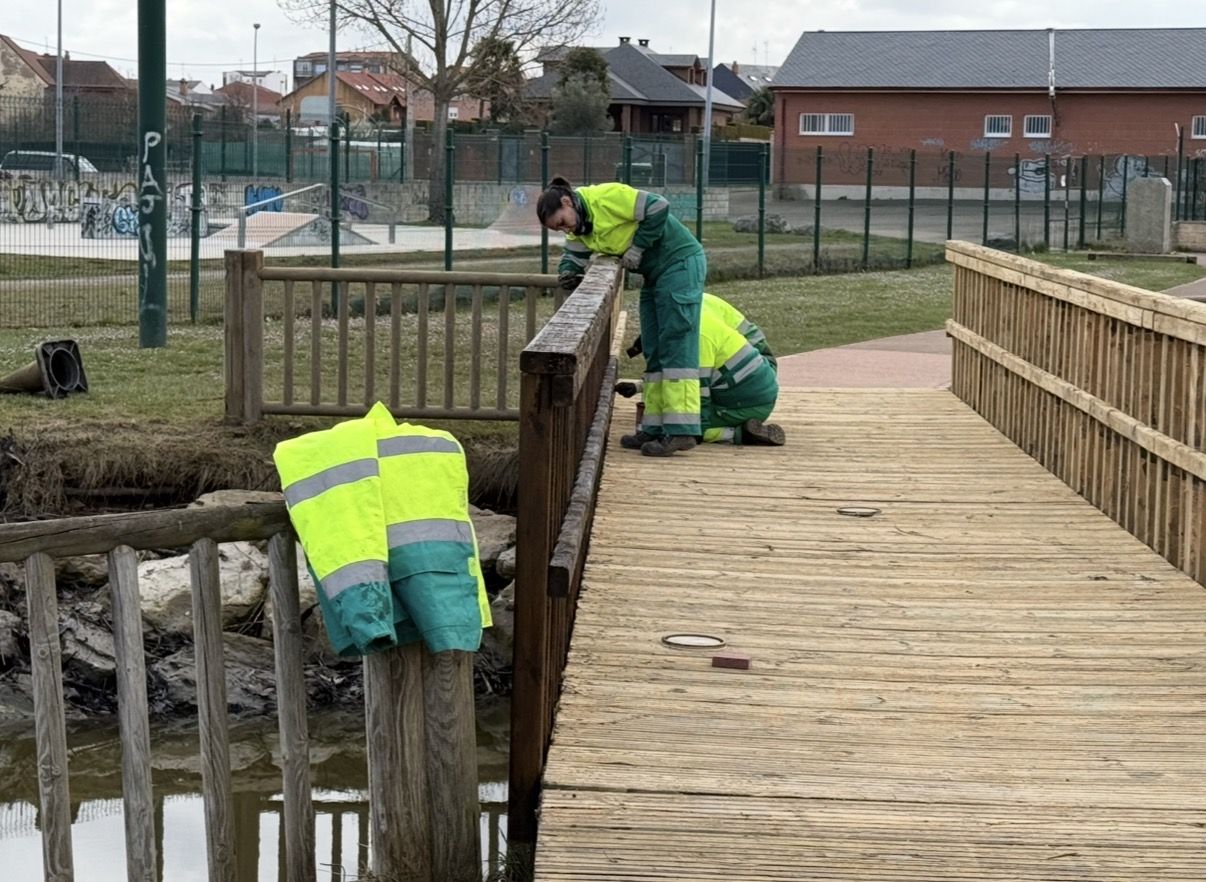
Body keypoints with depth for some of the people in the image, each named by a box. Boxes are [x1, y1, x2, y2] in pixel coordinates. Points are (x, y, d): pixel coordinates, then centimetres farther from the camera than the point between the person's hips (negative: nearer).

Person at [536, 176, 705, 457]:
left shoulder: (606, 197, -19)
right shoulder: (579, 229, 10)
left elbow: (659, 208, -22)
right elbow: (572, 259, 11)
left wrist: (636, 249, -16)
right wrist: (568, 275, -13)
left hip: (680, 262, -10)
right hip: (655, 275, 10)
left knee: (677, 345, -14)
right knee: (654, 352, 10)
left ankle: (681, 430, -17)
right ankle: (655, 428, 13)